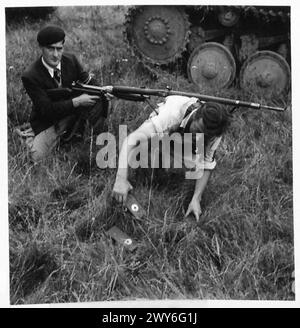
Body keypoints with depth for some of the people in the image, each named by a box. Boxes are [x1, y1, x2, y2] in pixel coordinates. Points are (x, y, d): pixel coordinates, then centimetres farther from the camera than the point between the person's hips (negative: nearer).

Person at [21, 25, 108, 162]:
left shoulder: (70, 59, -10)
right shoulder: (30, 76, -23)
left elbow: (89, 81, -2)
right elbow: (46, 109, -26)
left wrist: (103, 90, -23)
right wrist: (77, 101, -33)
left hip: (74, 113, 3)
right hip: (48, 122, -3)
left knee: (100, 97, -20)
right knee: (37, 156, -23)